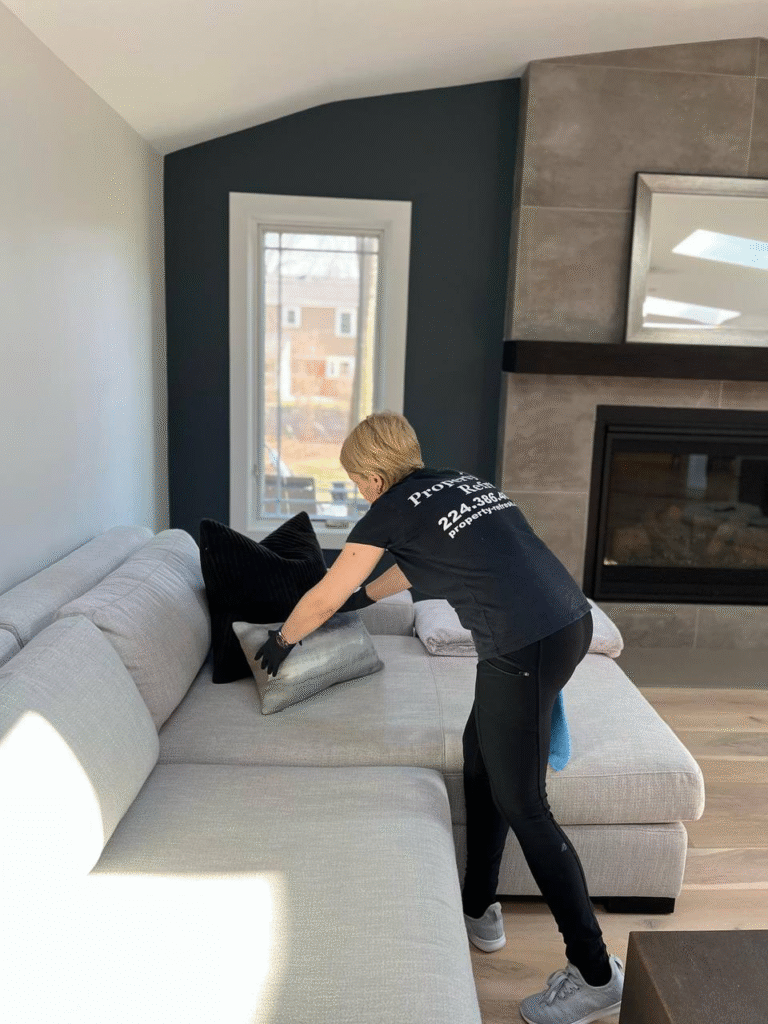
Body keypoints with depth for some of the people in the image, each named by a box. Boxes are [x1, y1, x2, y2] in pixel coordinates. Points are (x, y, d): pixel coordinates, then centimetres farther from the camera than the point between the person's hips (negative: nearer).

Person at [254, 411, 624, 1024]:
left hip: (523, 647, -9)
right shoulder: (461, 482, 19)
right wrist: (363, 596, 47)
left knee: (522, 805, 5)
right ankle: (480, 910, 36)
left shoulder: (394, 510, -2)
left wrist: (281, 640, 24)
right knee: (480, 756, 22)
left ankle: (596, 974, 17)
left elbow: (323, 599, 7)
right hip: (573, 621, 9)